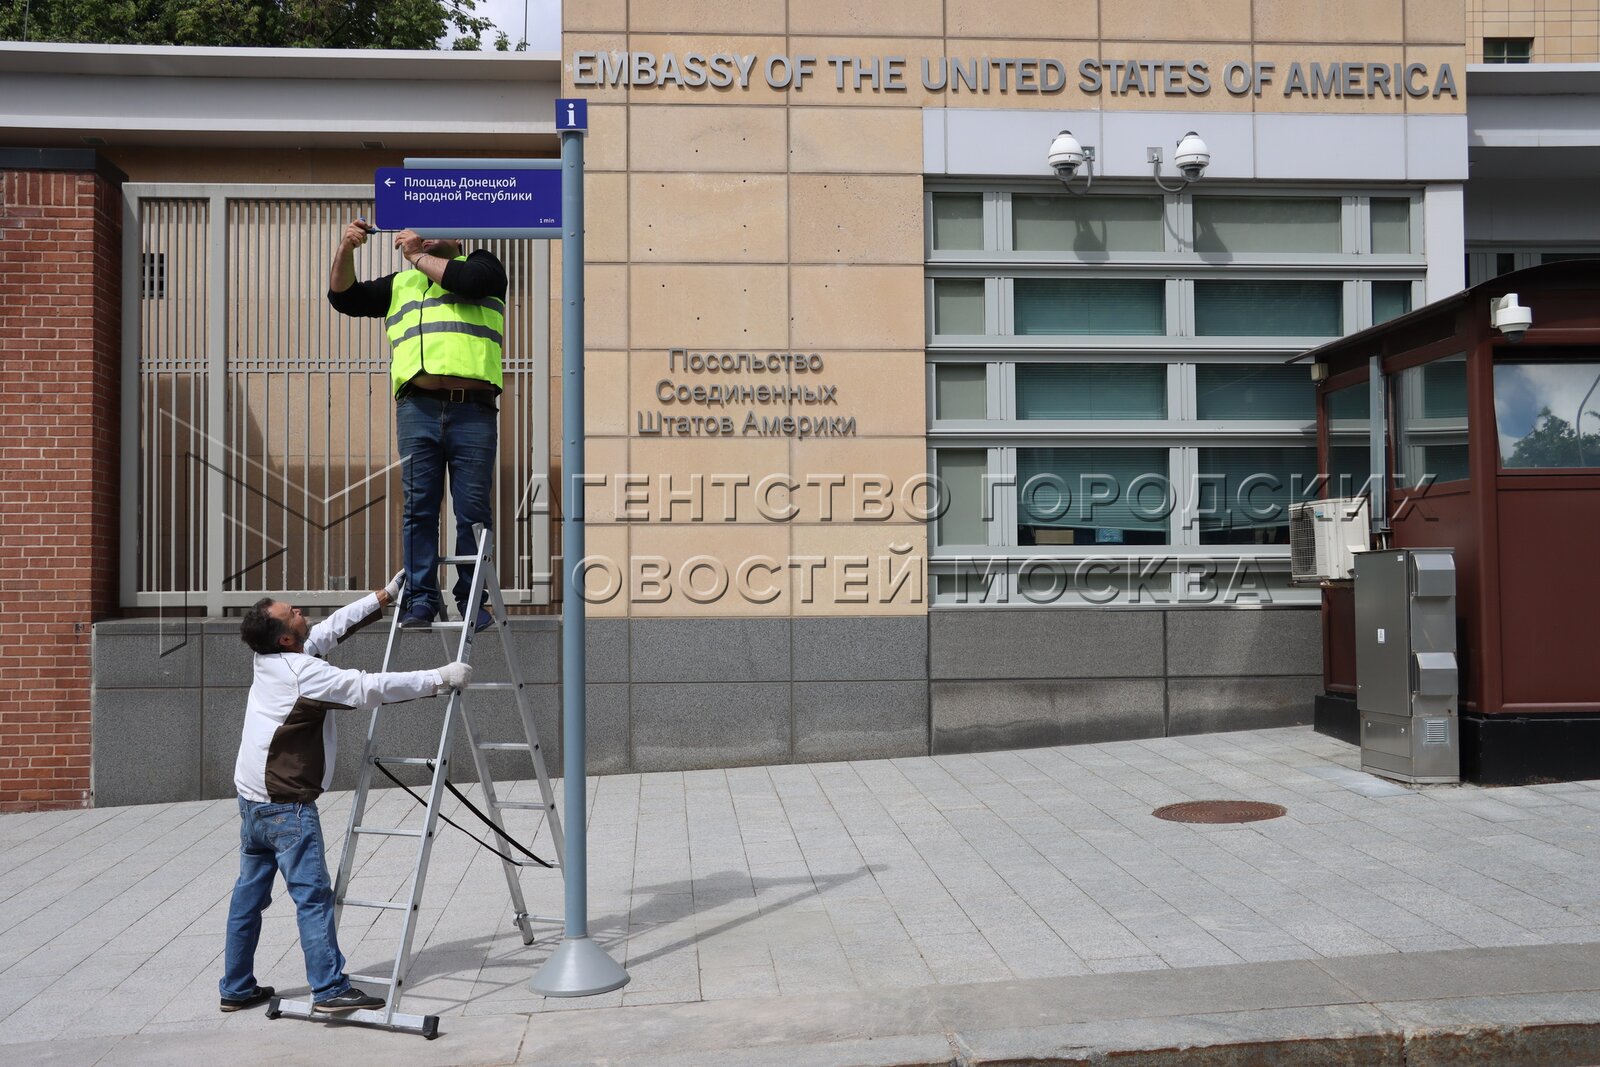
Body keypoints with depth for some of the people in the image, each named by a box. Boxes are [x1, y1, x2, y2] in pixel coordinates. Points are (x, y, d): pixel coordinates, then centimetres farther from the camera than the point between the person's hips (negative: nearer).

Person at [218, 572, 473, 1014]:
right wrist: (439, 678, -16)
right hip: (287, 806, -9)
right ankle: (331, 989, -5)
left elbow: (334, 627, 15)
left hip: (252, 800, 9)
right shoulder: (303, 672, -20)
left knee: (249, 894, 15)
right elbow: (372, 688, -22)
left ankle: (236, 988, 23)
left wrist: (383, 597, 20)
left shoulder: (269, 660, 6)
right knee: (313, 896, -6)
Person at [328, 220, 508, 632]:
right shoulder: (400, 284, 28)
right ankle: (421, 598, 3)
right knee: (419, 506, -1)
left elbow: (467, 281, -6)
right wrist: (345, 250, 10)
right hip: (418, 408, 3)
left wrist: (418, 256, 5)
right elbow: (344, 298, 25)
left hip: (473, 411, -3)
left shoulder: (483, 265, 17)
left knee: (473, 509, -3)